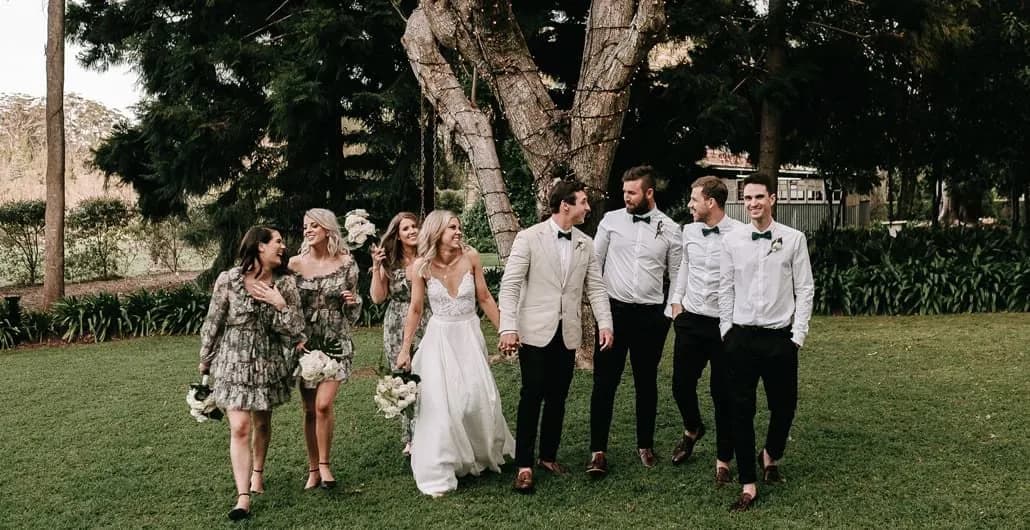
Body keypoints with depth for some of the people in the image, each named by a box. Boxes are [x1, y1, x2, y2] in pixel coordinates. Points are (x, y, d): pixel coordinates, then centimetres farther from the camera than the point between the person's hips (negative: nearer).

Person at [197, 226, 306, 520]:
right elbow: (212, 323, -1)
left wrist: (279, 304, -20)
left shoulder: (285, 284, -5)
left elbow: (296, 331, -7)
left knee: (262, 423, 16)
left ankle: (257, 472, 42)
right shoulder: (228, 280, -11)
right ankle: (243, 498, -7)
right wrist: (205, 361, 7)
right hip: (233, 364, -3)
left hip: (269, 364, 3)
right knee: (240, 428, -9)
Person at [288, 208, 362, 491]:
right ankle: (313, 469, 19)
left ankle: (324, 464, 5)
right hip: (305, 341, 1)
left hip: (335, 341, -1)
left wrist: (352, 301, -13)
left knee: (323, 404, -13)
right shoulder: (296, 263, -2)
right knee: (309, 409, 6)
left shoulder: (346, 263, -2)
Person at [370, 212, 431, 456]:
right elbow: (378, 298, 2)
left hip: (427, 324, -1)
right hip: (398, 328, 1)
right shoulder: (390, 262, 5)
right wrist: (376, 268, -8)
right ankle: (410, 438, 18)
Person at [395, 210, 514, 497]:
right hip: (439, 338, -1)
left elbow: (485, 298, 0)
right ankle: (438, 473, 9)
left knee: (479, 398, 6)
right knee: (440, 404, -2)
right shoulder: (421, 267, -11)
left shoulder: (470, 257, -10)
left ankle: (486, 454, 33)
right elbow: (415, 310, -2)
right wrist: (405, 350, 0)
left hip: (469, 336, 1)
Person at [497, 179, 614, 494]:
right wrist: (508, 328, -17)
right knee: (531, 397, -4)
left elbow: (595, 287, 8)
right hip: (536, 332, -4)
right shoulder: (529, 238, -6)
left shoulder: (586, 244, 8)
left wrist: (604, 323, -6)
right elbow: (510, 285, -9)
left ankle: (548, 456, 25)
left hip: (568, 334, 5)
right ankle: (524, 466, 3)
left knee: (557, 398, 11)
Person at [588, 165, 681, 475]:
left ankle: (645, 445, 27)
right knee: (604, 382, 0)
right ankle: (598, 450, 8)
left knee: (647, 382, 12)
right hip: (614, 310, 0)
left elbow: (676, 275, 8)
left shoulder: (670, 229, 1)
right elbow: (594, 262, 5)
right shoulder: (611, 220, 1)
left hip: (651, 314, 0)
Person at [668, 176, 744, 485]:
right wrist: (676, 302, 16)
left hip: (725, 324, -5)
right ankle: (692, 429, 44)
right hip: (690, 321, 5)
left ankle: (723, 461, 20)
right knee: (681, 384, 13)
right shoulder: (689, 231, 4)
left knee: (723, 394, 4)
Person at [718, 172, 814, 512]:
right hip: (741, 337, 1)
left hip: (780, 336, 0)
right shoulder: (732, 241, 1)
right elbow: (726, 289, 6)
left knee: (784, 406, 10)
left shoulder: (793, 239, -3)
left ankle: (770, 456, 41)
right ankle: (748, 485, 13)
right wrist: (726, 331, 4)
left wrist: (798, 335, -4)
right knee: (741, 410, 2)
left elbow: (805, 289, -1)